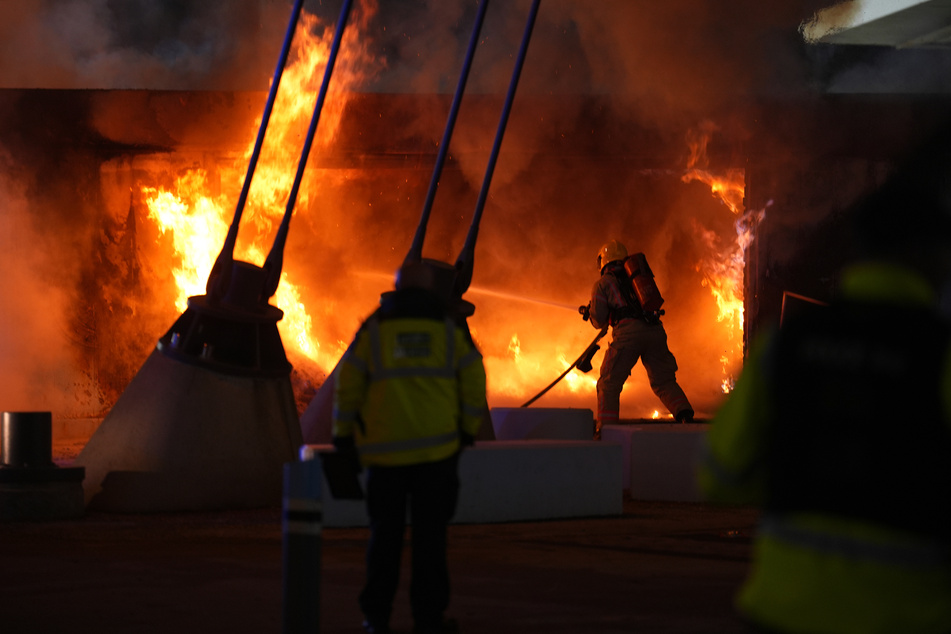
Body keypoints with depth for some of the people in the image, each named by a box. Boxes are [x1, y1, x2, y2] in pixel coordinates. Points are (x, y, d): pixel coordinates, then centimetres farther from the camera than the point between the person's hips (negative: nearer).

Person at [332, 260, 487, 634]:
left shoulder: (375, 327, 5)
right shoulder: (449, 326, 6)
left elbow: (348, 383, 3)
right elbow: (473, 381, 3)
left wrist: (343, 435, 11)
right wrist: (468, 431, 13)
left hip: (386, 448, 1)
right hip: (437, 447, 0)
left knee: (385, 532, 9)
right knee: (430, 532, 3)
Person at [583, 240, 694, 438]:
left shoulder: (603, 283, 15)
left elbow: (599, 321, 12)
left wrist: (591, 312, 34)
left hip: (628, 332, -4)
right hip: (655, 331, 4)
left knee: (609, 384, 5)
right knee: (664, 382, 12)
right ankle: (686, 416, -8)